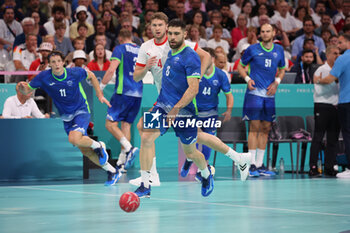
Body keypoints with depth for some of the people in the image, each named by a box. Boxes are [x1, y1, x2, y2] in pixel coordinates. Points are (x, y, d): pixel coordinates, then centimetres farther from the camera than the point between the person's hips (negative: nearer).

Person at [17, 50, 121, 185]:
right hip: (66, 117, 4)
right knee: (84, 150, 6)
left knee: (74, 139, -31)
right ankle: (112, 172, 21)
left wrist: (100, 95, 1)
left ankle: (98, 146, -1)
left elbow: (91, 75, 4)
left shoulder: (75, 73, -17)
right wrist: (22, 87, -29)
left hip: (81, 111, -4)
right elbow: (27, 90, -5)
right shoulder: (43, 77, -13)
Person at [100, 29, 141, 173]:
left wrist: (101, 87, -5)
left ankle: (129, 148, -22)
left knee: (110, 124, -2)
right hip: (138, 94, 6)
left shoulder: (120, 49, -2)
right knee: (126, 124, 10)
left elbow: (111, 70, -12)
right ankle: (122, 162, 7)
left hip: (123, 92, -6)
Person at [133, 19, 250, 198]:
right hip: (164, 105, 6)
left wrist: (175, 109, -26)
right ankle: (145, 186, -14)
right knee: (146, 137, -16)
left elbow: (193, 89, -20)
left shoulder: (190, 57, -13)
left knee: (190, 153, 9)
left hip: (184, 110, -6)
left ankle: (206, 173, 43)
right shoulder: (170, 53, 10)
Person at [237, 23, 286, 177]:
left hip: (269, 94, 5)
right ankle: (252, 165, -7)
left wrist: (276, 82, 3)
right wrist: (248, 79, -9)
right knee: (254, 127, -9)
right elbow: (240, 66, 8)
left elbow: (282, 70, 21)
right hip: (254, 93, -5)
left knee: (266, 128, 7)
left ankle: (260, 165, 13)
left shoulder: (279, 50, 10)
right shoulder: (252, 49, -1)